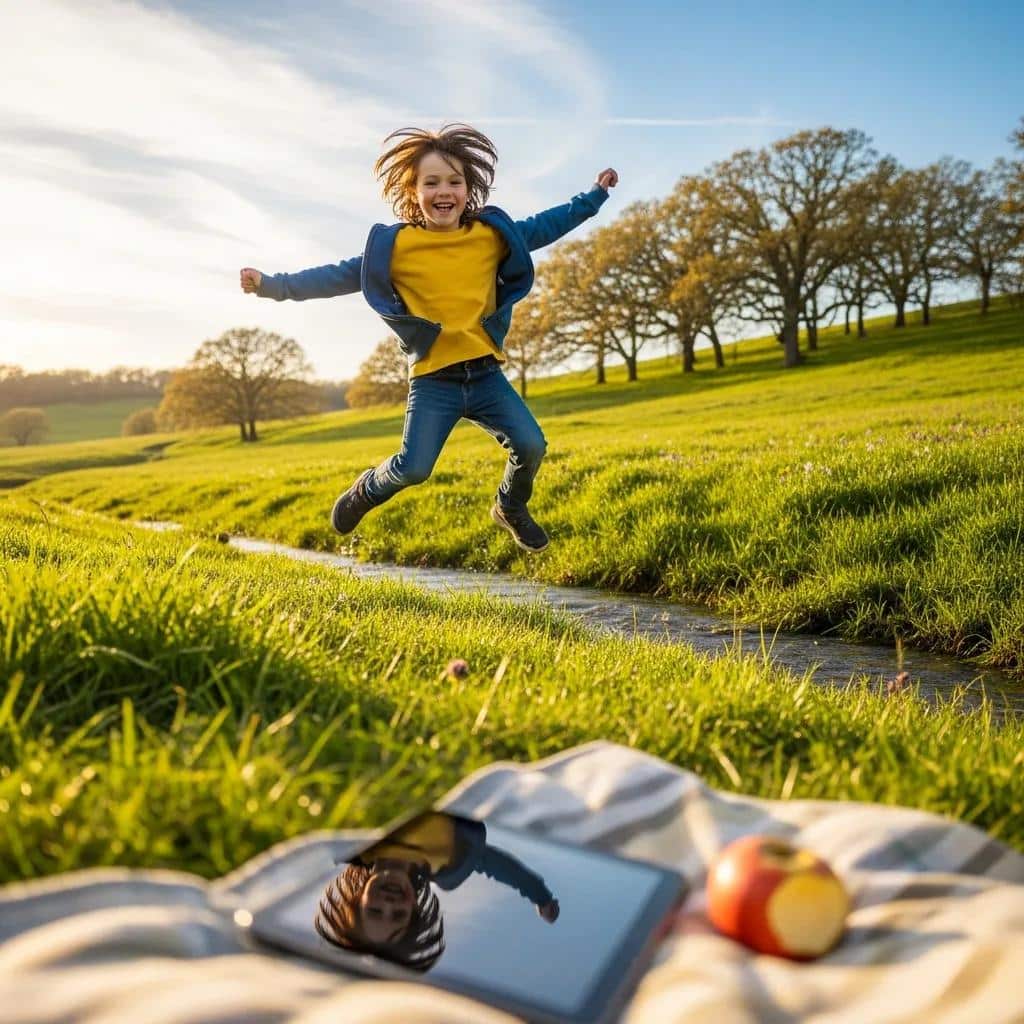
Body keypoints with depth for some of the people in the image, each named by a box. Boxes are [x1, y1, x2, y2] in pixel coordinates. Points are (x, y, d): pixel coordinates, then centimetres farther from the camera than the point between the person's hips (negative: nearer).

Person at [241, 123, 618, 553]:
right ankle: (367, 491, 24)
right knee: (412, 468, -13)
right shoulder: (396, 246, -3)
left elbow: (545, 226, 18)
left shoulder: (493, 235, 5)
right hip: (433, 380, -3)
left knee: (531, 445, -9)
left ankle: (510, 509, 23)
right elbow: (340, 276, -1)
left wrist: (596, 194, 22)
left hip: (485, 373, 3)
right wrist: (273, 284, -6)